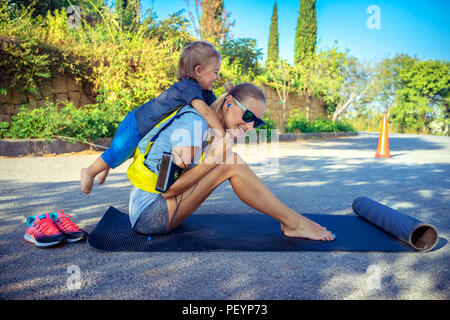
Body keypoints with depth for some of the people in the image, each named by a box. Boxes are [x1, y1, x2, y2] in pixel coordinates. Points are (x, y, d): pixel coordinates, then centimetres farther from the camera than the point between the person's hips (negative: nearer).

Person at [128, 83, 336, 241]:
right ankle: (293, 222, -13)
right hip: (148, 213, -9)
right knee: (231, 164, -22)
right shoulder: (195, 123, -22)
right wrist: (213, 159, -24)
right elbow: (168, 190, -26)